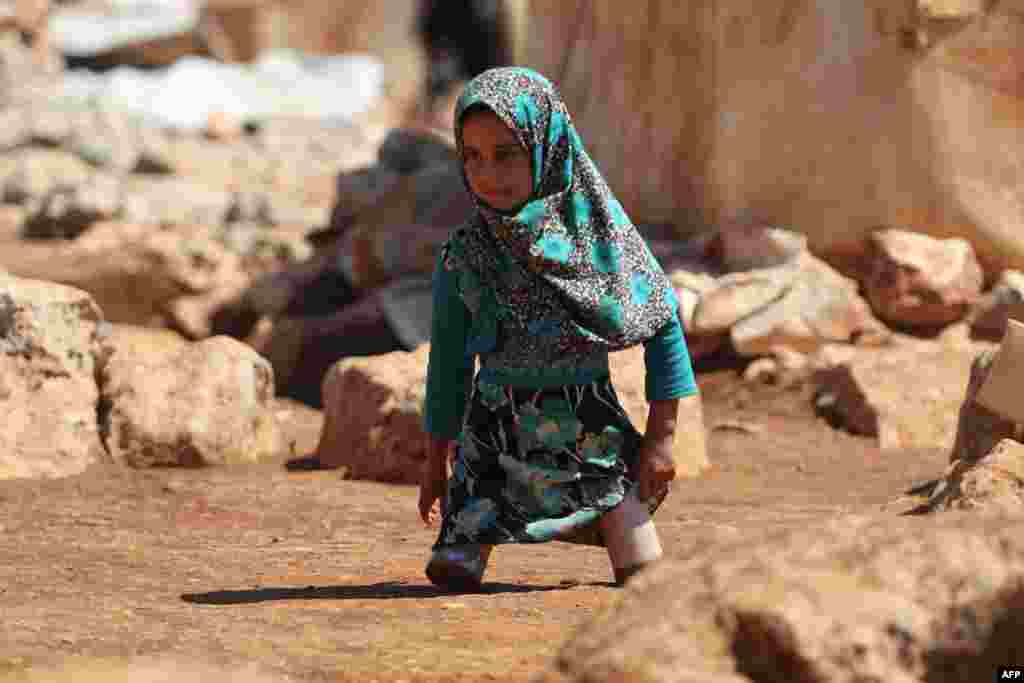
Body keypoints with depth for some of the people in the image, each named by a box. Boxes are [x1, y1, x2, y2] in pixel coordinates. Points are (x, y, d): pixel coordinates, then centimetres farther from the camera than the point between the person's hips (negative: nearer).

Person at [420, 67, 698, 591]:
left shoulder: (599, 227, -8)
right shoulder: (464, 254, -5)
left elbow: (664, 325, -1)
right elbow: (449, 359, 7)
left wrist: (662, 434, -2)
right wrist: (436, 459, 10)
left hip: (592, 429, -1)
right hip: (497, 431, 1)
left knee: (645, 579, -5)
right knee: (452, 574, -9)